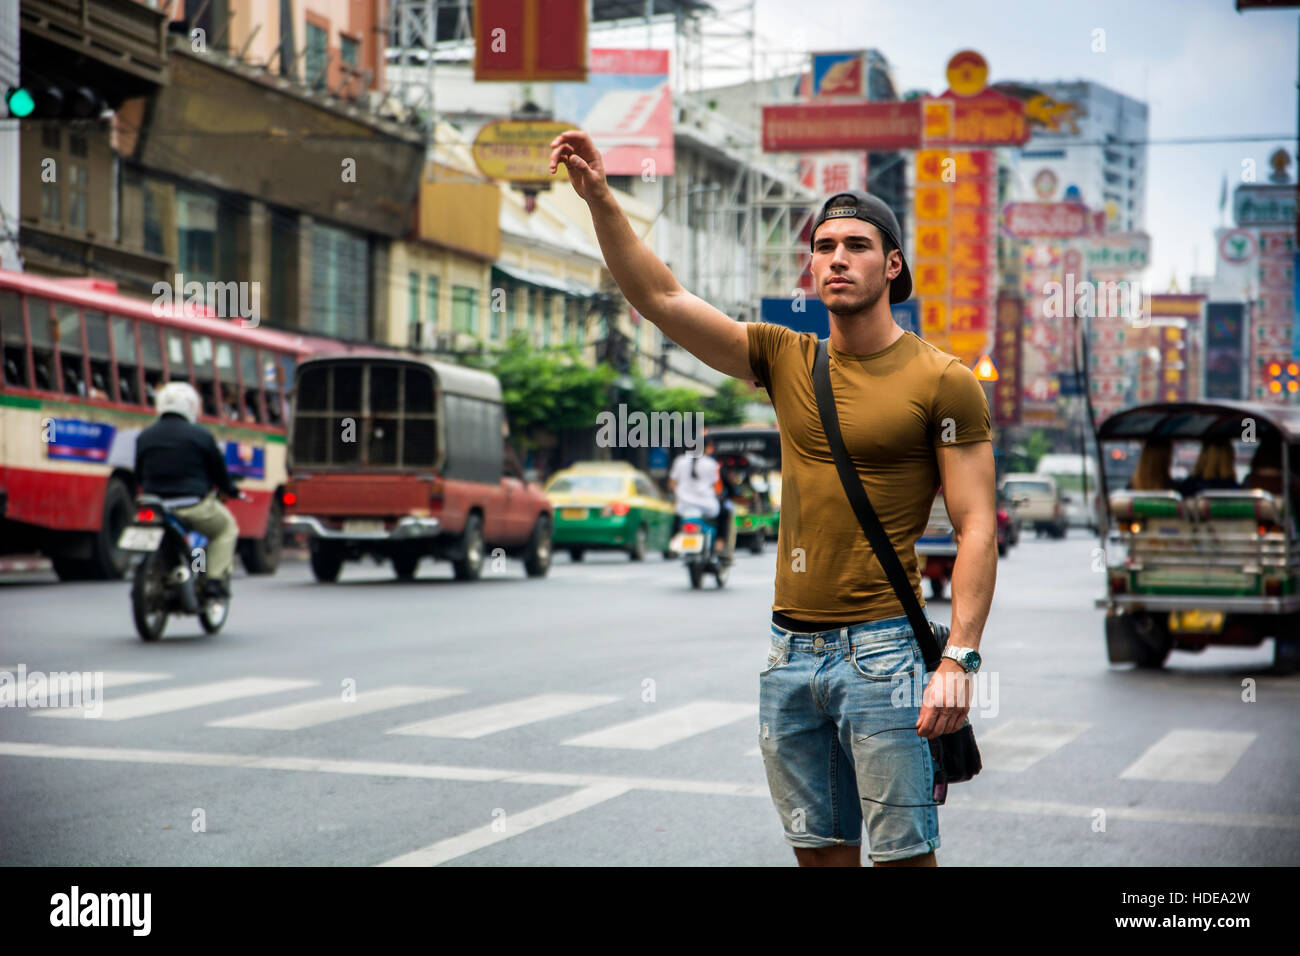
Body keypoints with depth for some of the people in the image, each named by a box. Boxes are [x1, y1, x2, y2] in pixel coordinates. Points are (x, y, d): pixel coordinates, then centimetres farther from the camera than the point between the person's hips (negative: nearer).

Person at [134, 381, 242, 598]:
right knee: (226, 528, 21)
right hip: (194, 505, -4)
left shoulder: (144, 437, 7)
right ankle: (217, 579, 5)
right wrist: (232, 491, 23)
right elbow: (219, 471, 4)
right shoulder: (200, 435, -4)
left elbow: (139, 475, 15)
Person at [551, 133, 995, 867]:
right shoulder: (786, 360, 11)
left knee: (903, 855, -5)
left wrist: (960, 658, -16)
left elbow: (977, 528, -7)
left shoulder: (942, 381, -3)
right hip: (791, 649, 5)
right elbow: (661, 298, 8)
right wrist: (601, 200, -3)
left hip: (880, 649, -5)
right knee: (820, 850, 9)